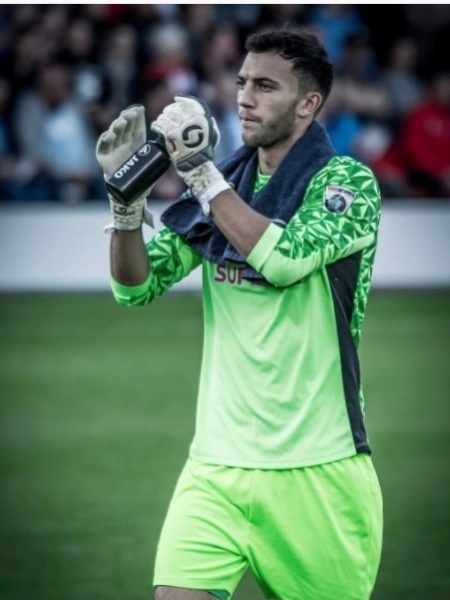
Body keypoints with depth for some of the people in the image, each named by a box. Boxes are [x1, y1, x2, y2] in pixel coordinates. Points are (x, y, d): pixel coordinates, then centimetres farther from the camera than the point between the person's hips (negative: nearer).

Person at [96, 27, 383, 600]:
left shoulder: (346, 182, -5)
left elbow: (286, 259, -23)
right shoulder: (220, 183, 10)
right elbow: (135, 286, 6)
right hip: (217, 466, 4)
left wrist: (199, 172, -19)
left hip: (316, 467, -3)